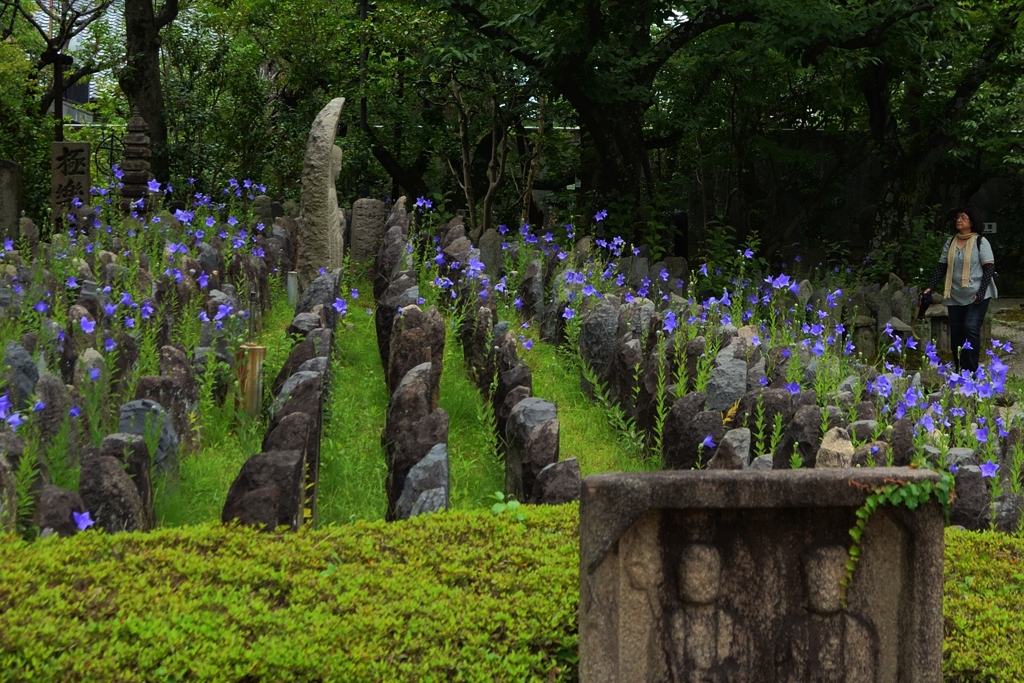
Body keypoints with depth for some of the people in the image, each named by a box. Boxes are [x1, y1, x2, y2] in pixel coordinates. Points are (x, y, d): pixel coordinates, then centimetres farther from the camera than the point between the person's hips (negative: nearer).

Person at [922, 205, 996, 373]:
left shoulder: (981, 242, -5)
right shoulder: (950, 242, 9)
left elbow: (989, 269, -9)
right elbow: (941, 267, 10)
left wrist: (980, 293, -18)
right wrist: (930, 287, -2)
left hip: (976, 296, -5)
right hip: (955, 297, 5)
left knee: (971, 328, -16)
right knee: (956, 334, 5)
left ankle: (970, 370, -14)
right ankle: (959, 371, 13)